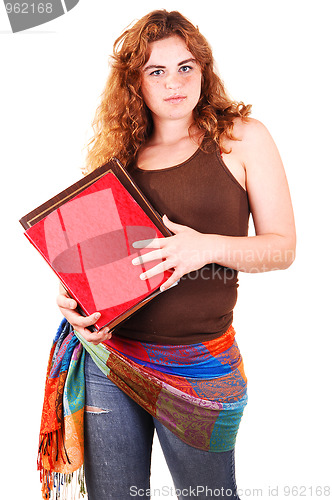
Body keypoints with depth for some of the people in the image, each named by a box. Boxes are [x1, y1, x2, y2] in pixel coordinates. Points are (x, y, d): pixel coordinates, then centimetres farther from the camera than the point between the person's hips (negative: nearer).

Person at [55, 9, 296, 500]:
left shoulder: (242, 137, -1)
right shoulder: (120, 153, 8)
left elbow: (283, 246, -3)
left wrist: (209, 246, -20)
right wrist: (72, 296, -6)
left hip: (201, 368, -2)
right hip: (108, 356, 3)